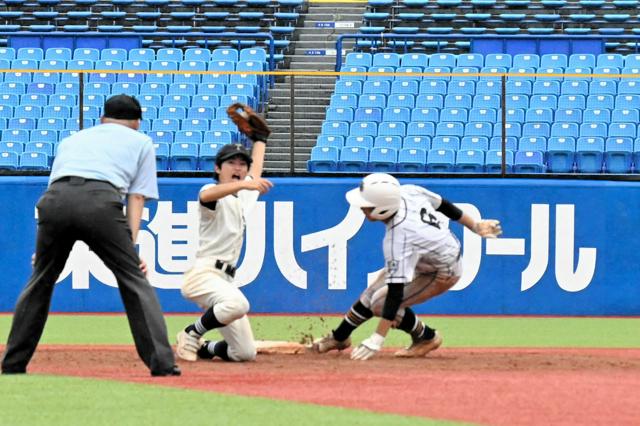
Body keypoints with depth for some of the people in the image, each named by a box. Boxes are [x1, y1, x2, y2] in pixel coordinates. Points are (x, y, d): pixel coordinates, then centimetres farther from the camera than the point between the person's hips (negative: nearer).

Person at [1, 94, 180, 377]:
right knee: (133, 279, 5)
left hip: (55, 197, 3)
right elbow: (137, 197, 18)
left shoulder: (71, 140, 39)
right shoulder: (141, 142, 29)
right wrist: (131, 246, 9)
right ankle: (161, 362, -4)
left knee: (41, 279, 18)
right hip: (102, 200, -3)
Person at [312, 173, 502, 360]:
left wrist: (377, 340, -36)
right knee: (371, 295, 9)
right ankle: (339, 338, 28)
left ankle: (427, 338, 10)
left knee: (381, 304, -11)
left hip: (444, 273, -8)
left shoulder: (399, 238, -40)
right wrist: (475, 226, 13)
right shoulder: (408, 192, -22)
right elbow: (443, 205, -5)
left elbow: (395, 294, -38)